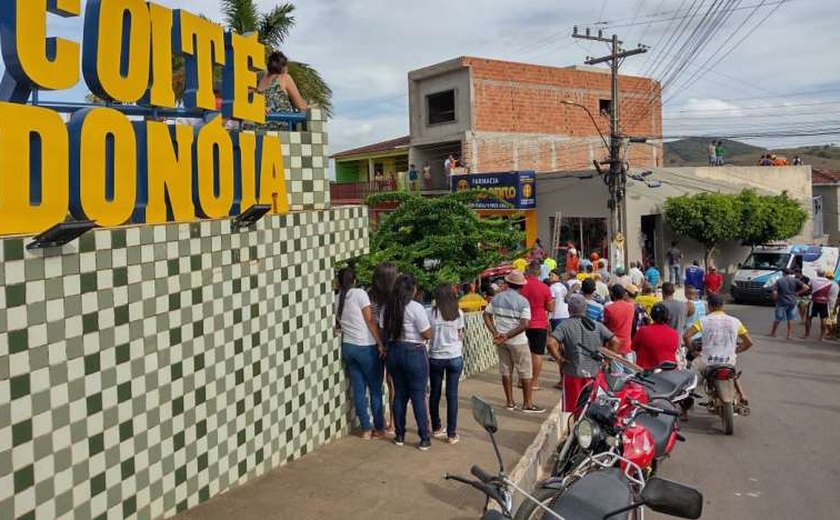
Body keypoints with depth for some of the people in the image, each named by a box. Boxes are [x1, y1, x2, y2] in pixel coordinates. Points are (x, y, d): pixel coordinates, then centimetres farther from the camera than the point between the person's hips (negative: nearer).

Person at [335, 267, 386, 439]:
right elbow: (370, 320, -10)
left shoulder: (337, 300, 8)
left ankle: (366, 429, 14)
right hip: (366, 347, -5)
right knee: (375, 389, 6)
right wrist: (380, 343, -7)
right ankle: (379, 428, 13)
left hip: (347, 347, 5)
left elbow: (338, 324, 11)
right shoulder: (360, 293, -7)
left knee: (358, 389, 9)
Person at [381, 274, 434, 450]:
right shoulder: (416, 308, -16)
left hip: (394, 352, 5)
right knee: (418, 396, 2)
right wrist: (428, 325, 5)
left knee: (399, 394, 14)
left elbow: (383, 332, 8)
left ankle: (400, 436, 22)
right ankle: (424, 439, 8)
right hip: (414, 353, -5)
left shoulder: (388, 307, 3)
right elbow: (427, 335, -14)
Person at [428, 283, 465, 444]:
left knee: (434, 393, 15)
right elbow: (460, 336, 4)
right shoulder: (458, 313, -4)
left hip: (435, 357, 0)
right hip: (455, 357, 0)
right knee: (452, 395, 4)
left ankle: (436, 428, 28)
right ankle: (451, 434, 5)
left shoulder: (431, 313, -7)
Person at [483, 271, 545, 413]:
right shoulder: (523, 301, -12)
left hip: (501, 341, 5)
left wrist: (495, 332, 0)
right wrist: (507, 336, -18)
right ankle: (527, 404, 12)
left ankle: (510, 402, 21)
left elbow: (486, 315, 5)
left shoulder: (497, 298, 2)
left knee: (506, 370, 14)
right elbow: (525, 325, -20)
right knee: (525, 372, 7)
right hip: (518, 341, -5)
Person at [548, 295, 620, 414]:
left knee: (571, 409, 6)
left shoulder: (565, 326, -7)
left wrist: (559, 358, -8)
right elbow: (615, 341, -1)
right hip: (594, 373, 3)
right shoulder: (597, 326, 4)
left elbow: (551, 343, -21)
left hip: (573, 374, -3)